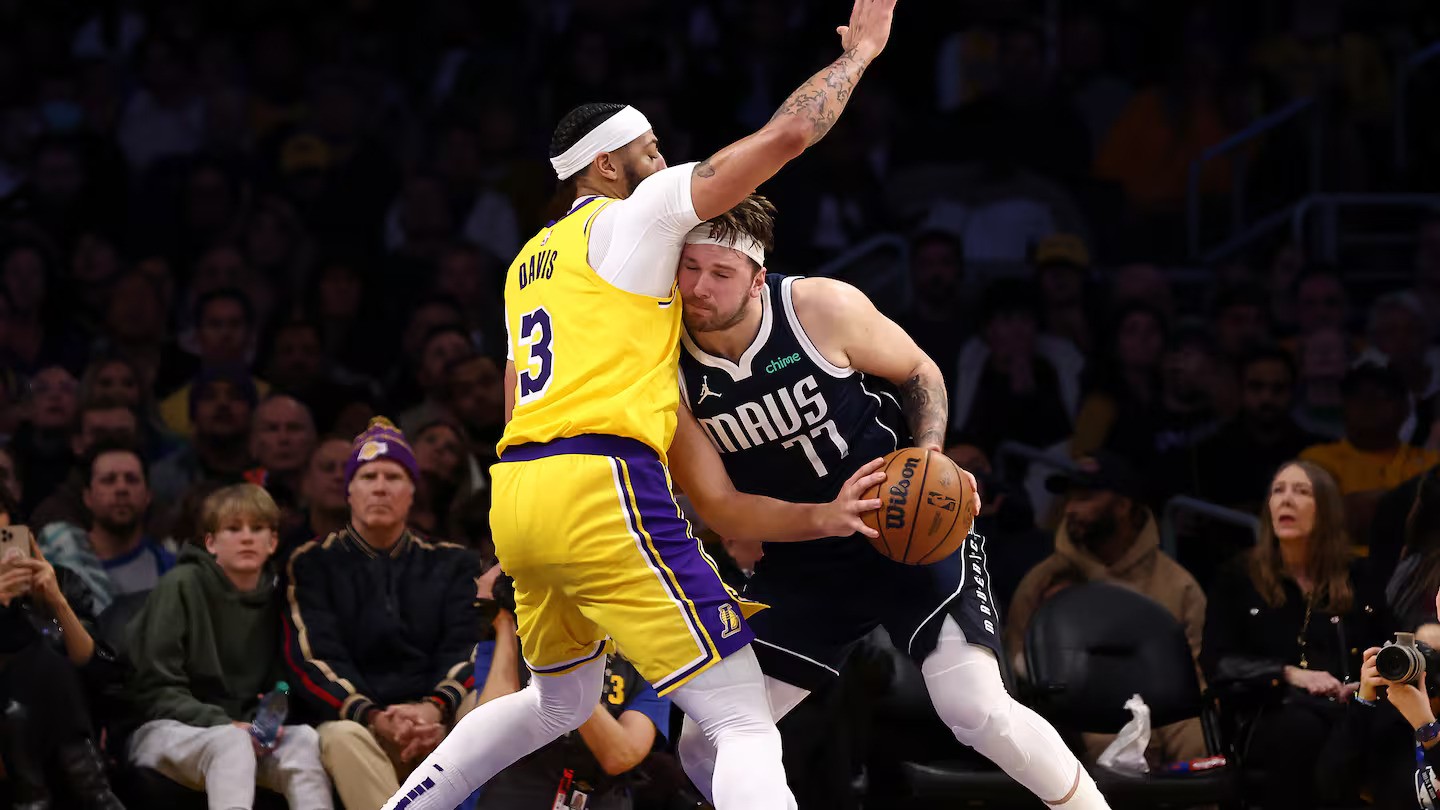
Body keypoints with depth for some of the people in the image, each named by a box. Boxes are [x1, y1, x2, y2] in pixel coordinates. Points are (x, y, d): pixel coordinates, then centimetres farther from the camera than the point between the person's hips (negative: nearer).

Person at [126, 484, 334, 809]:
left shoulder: (272, 599, 9)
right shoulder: (181, 586, -8)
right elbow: (156, 689, -11)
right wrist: (224, 724, -23)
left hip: (238, 730, 5)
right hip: (165, 730, -5)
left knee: (304, 738, -26)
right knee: (231, 741, -38)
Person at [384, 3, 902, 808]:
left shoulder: (530, 263, 26)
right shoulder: (634, 216, 3)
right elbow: (789, 133, -3)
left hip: (516, 494, 9)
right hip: (602, 492, -9)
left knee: (561, 700, 33)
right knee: (746, 724, -10)